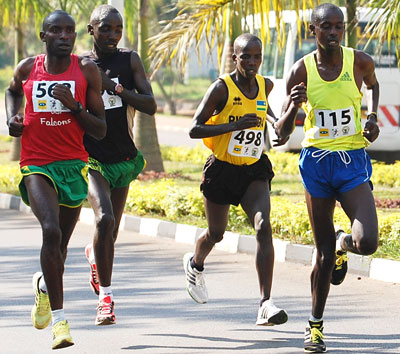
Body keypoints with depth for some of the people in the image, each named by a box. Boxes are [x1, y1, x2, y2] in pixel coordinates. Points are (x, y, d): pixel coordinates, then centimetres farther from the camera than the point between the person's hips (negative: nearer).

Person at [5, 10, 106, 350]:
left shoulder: (87, 70, -2)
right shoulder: (27, 69, 1)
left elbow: (100, 130, -3)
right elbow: (13, 91, 27)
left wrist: (74, 106, -18)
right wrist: (12, 118, 8)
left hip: (74, 165, 2)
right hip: (37, 165, -2)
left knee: (61, 243, 12)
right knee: (51, 231, -24)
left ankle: (45, 284, 48)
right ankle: (59, 318, -21)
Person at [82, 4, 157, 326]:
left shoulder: (130, 61, -2)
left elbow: (150, 106, -11)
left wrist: (115, 87, -23)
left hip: (124, 159, 3)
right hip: (91, 158, -3)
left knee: (110, 235, 14)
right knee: (105, 219, -25)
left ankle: (95, 255, 51)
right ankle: (106, 296, -16)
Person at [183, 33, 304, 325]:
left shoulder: (265, 85, 1)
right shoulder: (221, 88, -15)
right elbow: (195, 129, -19)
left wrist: (276, 123, 10)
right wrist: (235, 125, -28)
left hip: (254, 170, 3)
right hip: (222, 169, -3)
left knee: (263, 227, -20)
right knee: (216, 234, 15)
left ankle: (266, 305, -26)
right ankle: (195, 264, 53)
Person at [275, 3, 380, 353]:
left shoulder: (360, 62, -5)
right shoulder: (301, 71, -6)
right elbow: (282, 133, -2)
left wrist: (372, 117, 4)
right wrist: (292, 106, -23)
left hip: (353, 163, 0)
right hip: (316, 162, 0)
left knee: (367, 243, -19)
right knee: (324, 253, 4)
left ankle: (343, 242, 19)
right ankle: (315, 325, 21)